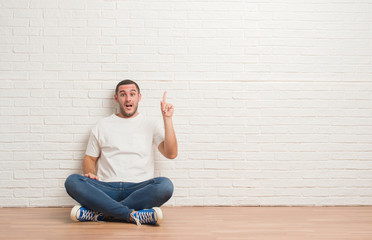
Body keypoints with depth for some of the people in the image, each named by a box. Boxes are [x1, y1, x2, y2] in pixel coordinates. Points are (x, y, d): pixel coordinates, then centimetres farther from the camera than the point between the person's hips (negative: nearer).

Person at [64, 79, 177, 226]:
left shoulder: (151, 125, 15)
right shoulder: (102, 126, 19)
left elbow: (171, 153, 2)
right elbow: (89, 158, 20)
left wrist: (167, 119, -4)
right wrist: (90, 173, -4)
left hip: (139, 189, -1)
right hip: (106, 189, 1)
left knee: (165, 185, -33)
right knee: (72, 181, -27)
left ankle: (99, 213, -31)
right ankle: (133, 215, -32)